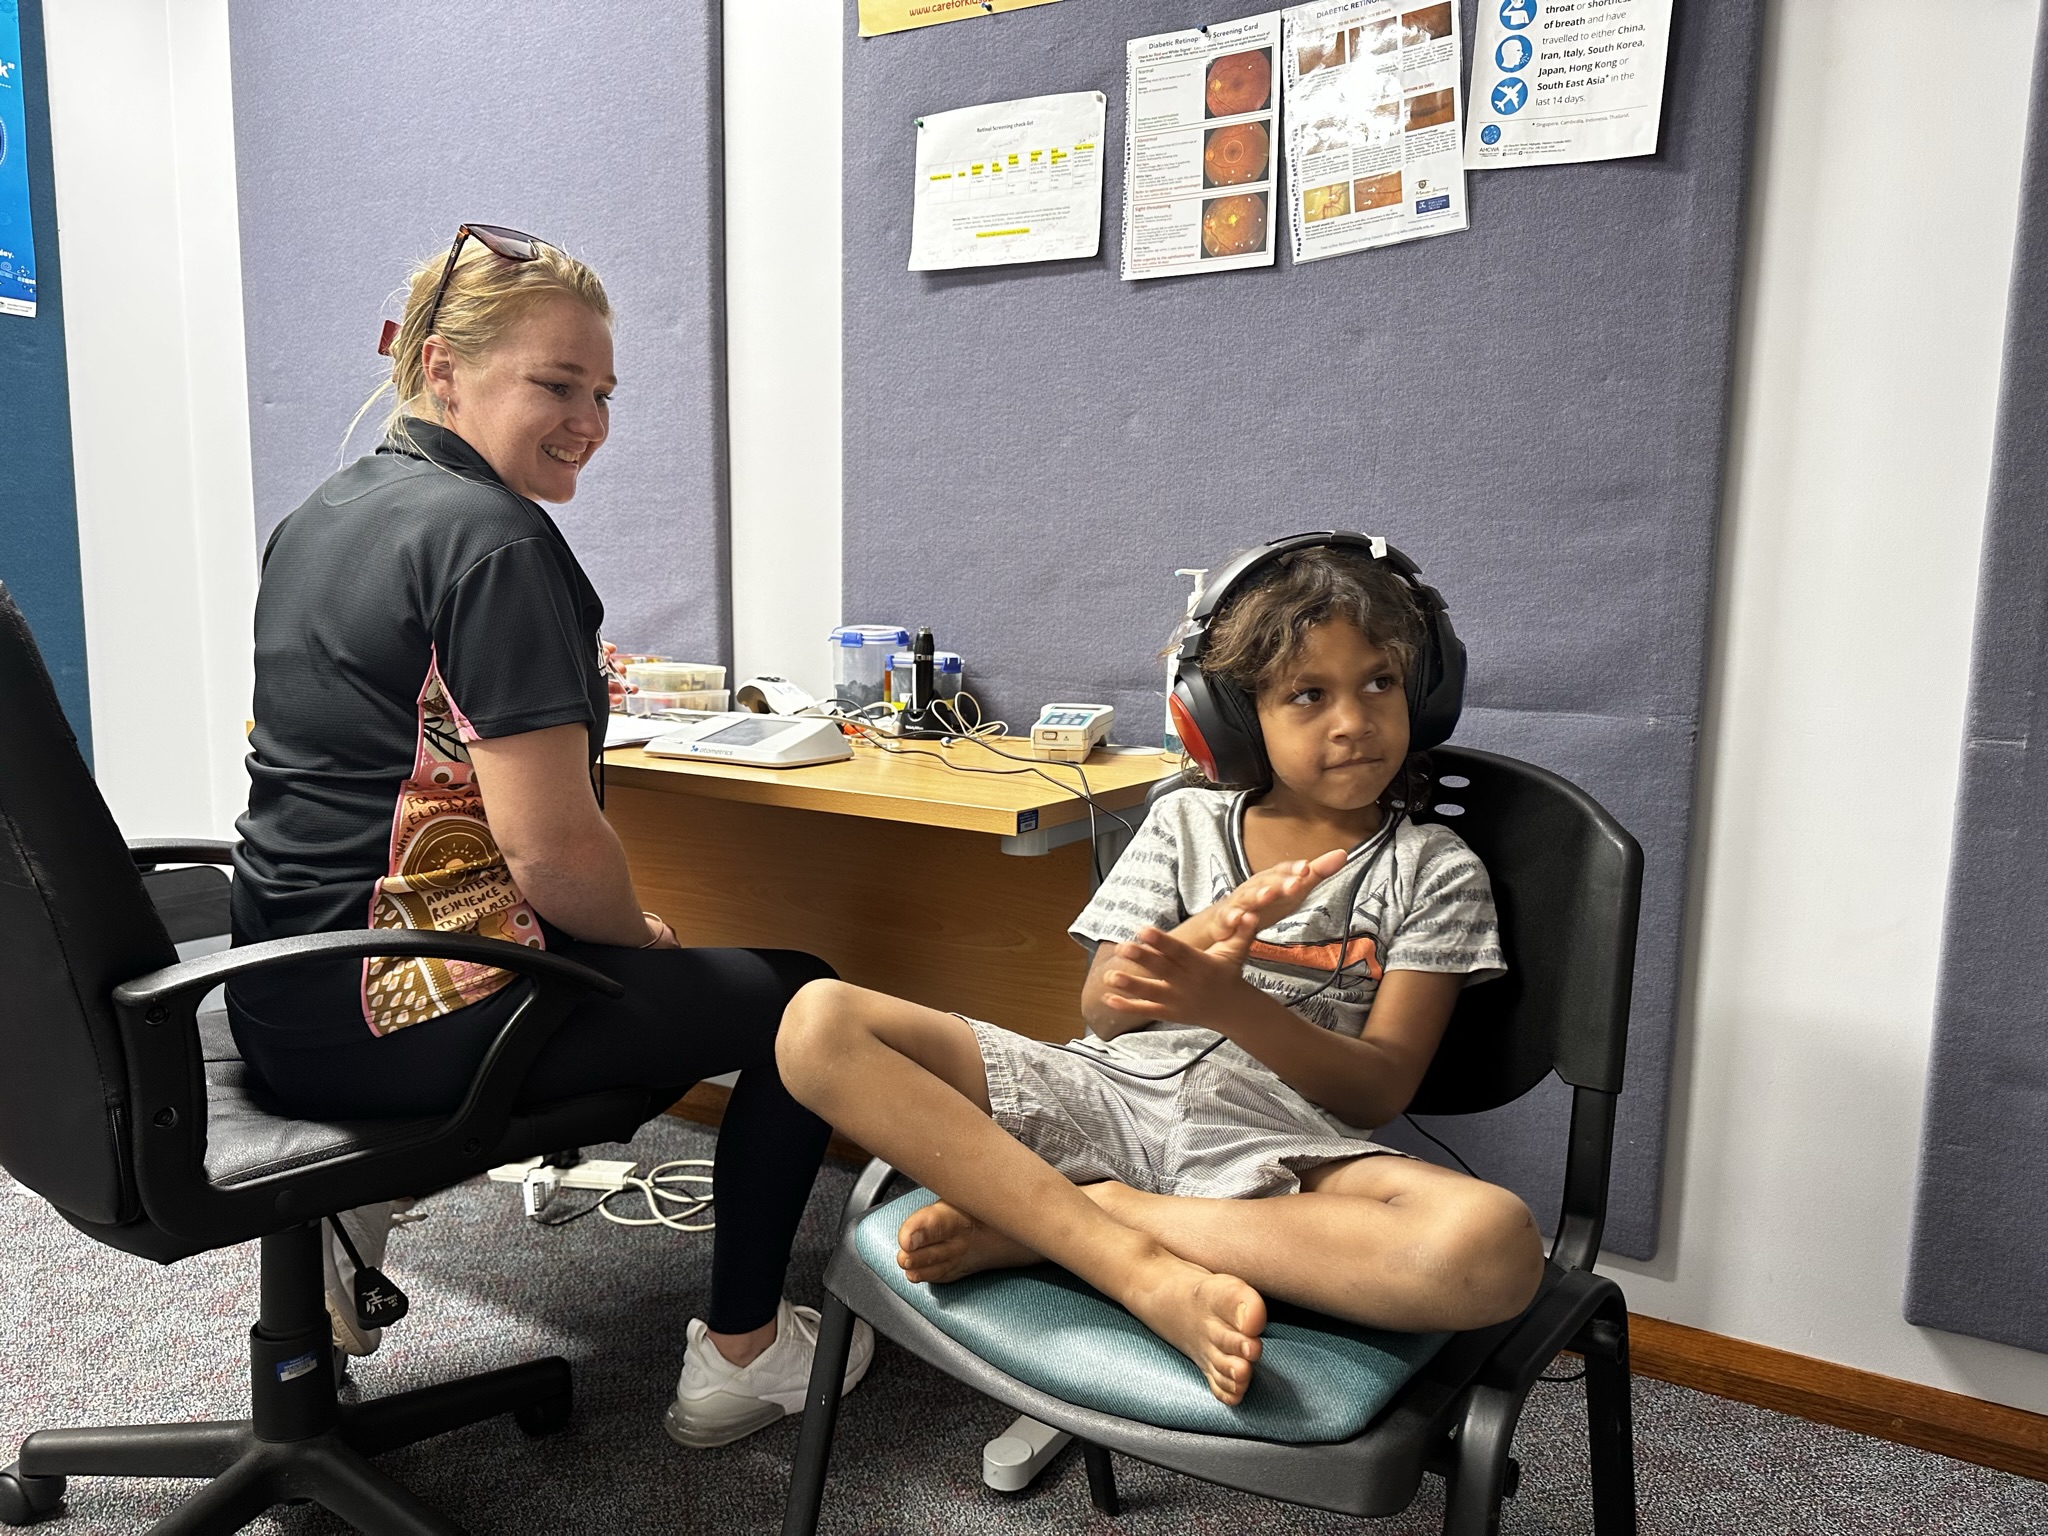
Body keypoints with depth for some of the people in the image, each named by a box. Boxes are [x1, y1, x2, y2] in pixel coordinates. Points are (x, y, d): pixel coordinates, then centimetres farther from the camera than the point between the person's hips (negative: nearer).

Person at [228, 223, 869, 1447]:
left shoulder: (316, 518, 10)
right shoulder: (494, 541, -19)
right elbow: (552, 851, -24)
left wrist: (557, 688, 21)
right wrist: (647, 934, -4)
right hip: (401, 1017, -9)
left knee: (617, 959, 34)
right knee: (802, 999, 5)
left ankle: (345, 1226, 28)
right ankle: (740, 1356, 17)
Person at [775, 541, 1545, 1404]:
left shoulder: (1434, 871, 11)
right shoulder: (1186, 822, 17)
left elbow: (1380, 1089, 1)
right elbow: (1103, 1011, 8)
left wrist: (1228, 1002, -18)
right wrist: (1213, 930, -13)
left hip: (1274, 1138, -1)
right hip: (1110, 1093, 2)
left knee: (1496, 1248, -35)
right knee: (819, 1024, -18)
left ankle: (1031, 1219, -23)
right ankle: (1148, 1271, -26)